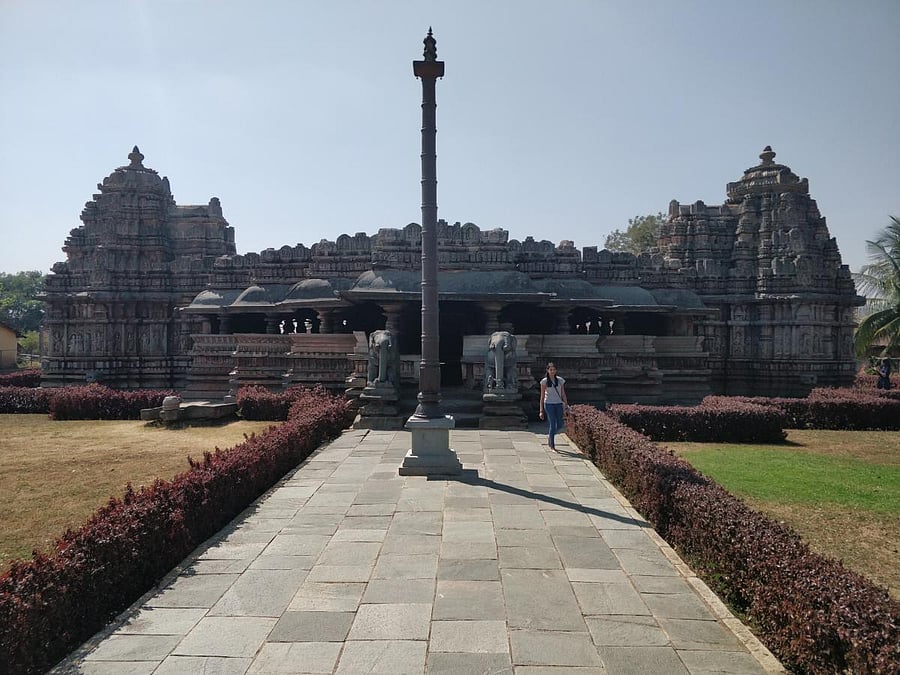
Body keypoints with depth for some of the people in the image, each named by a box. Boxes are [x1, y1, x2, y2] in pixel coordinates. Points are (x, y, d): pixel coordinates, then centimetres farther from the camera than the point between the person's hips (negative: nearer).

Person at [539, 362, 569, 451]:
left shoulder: (560, 380, 6)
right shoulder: (544, 381, -2)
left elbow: (563, 394, 10)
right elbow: (542, 397, 0)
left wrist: (566, 405, 4)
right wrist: (541, 411, -3)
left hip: (559, 404, 3)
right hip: (549, 404, -3)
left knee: (560, 425, 3)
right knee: (553, 425, -7)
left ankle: (550, 436, 33)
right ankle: (552, 446, 4)